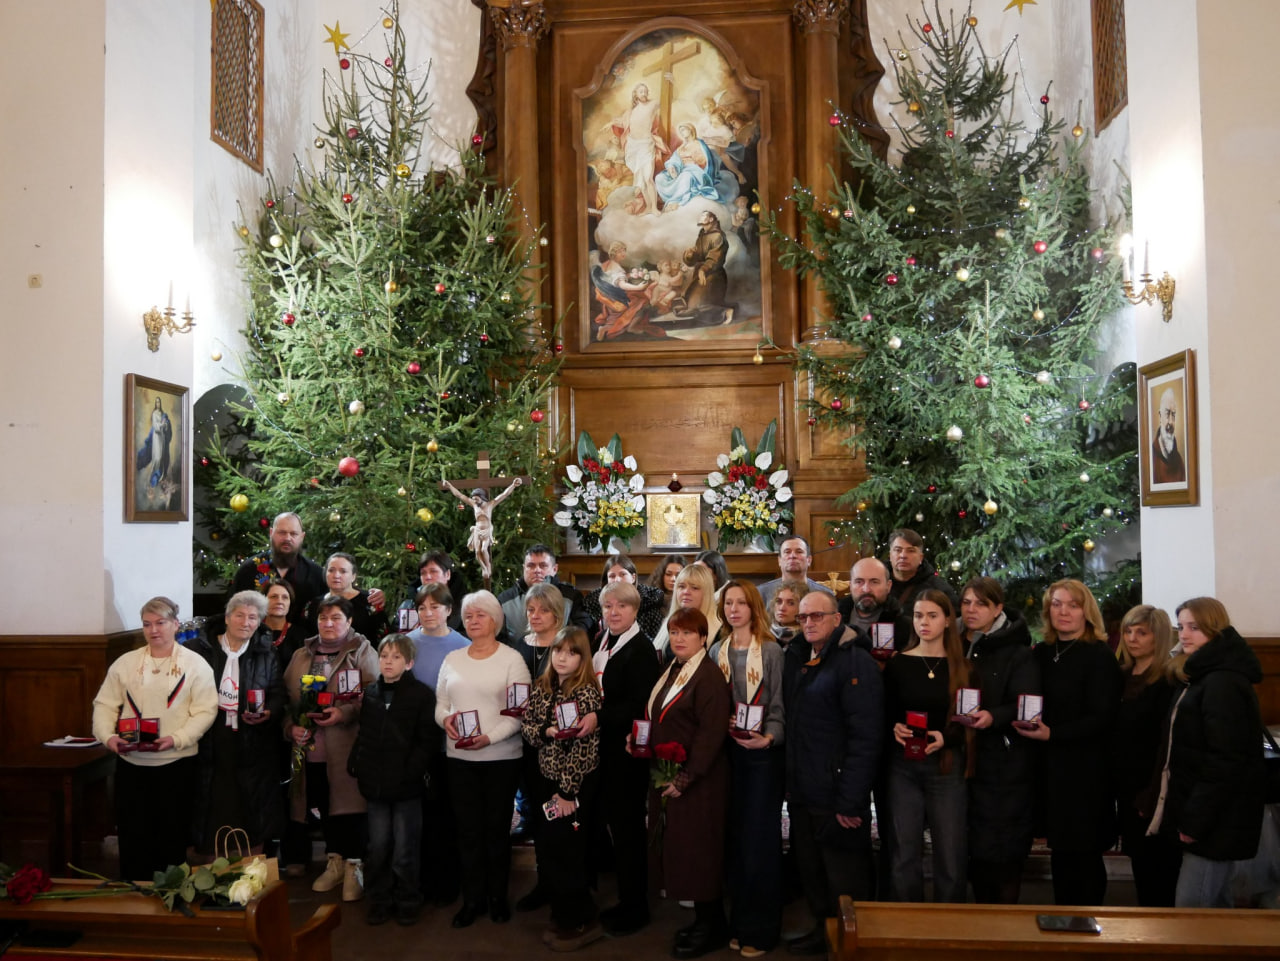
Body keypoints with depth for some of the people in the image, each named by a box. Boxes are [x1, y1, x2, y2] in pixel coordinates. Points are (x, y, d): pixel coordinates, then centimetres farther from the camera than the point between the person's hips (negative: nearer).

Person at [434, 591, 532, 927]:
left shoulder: (512, 658, -6)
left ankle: (498, 896, 24)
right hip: (459, 756, 3)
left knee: (497, 827, 8)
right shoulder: (452, 659, 9)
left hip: (501, 756, -3)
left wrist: (490, 737, -21)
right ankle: (472, 898, 21)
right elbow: (440, 702, 12)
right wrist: (445, 719, -10)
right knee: (468, 828, 8)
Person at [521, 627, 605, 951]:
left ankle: (581, 922, 17)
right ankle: (563, 915, 30)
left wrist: (567, 792, -17)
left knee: (562, 849, -1)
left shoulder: (587, 692, -16)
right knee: (546, 847, 12)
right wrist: (545, 731, -20)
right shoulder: (541, 687, 4)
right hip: (547, 779, 6)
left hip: (578, 784, -6)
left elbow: (585, 747, -18)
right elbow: (526, 726, 3)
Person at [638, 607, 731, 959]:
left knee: (698, 849, 0)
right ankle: (705, 919, 26)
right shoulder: (670, 672, 12)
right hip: (667, 777, 9)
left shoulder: (709, 676, -15)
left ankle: (711, 927, 16)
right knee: (677, 847, 13)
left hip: (698, 780, -9)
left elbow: (712, 733, -21)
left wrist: (685, 778, -21)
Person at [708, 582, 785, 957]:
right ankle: (739, 922, 24)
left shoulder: (771, 651, -6)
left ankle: (761, 928, 16)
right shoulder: (716, 652, 8)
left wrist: (768, 738, -22)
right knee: (734, 837, 11)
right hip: (727, 751, 4)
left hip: (763, 754, -4)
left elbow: (779, 707, -7)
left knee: (760, 839, 2)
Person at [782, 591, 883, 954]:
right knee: (810, 871, 17)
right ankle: (823, 930, 36)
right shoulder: (796, 659, 10)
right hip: (802, 792, 7)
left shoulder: (856, 663, -14)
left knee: (845, 880, 7)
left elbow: (866, 737, -19)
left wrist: (850, 800, -21)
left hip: (838, 796, -7)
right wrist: (790, 781, 8)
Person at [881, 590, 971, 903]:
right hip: (903, 767, 1)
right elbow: (885, 714, 8)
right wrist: (895, 728, -13)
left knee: (951, 853, 3)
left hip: (947, 767, 0)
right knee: (904, 852, 5)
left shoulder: (961, 667, 3)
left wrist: (946, 738, -15)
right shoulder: (897, 664, 3)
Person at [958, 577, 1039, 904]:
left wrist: (994, 717, -31)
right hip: (967, 758, 5)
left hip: (1005, 763, -5)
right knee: (975, 843, 10)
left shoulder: (1017, 652, -5)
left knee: (1004, 847, -1)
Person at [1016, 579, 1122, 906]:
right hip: (1050, 767, 6)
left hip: (1085, 771, -5)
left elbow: (1103, 719, -14)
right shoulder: (1041, 654, 10)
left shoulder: (1100, 656, -8)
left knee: (1083, 852, 3)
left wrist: (1053, 734, -22)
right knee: (1060, 852, 12)